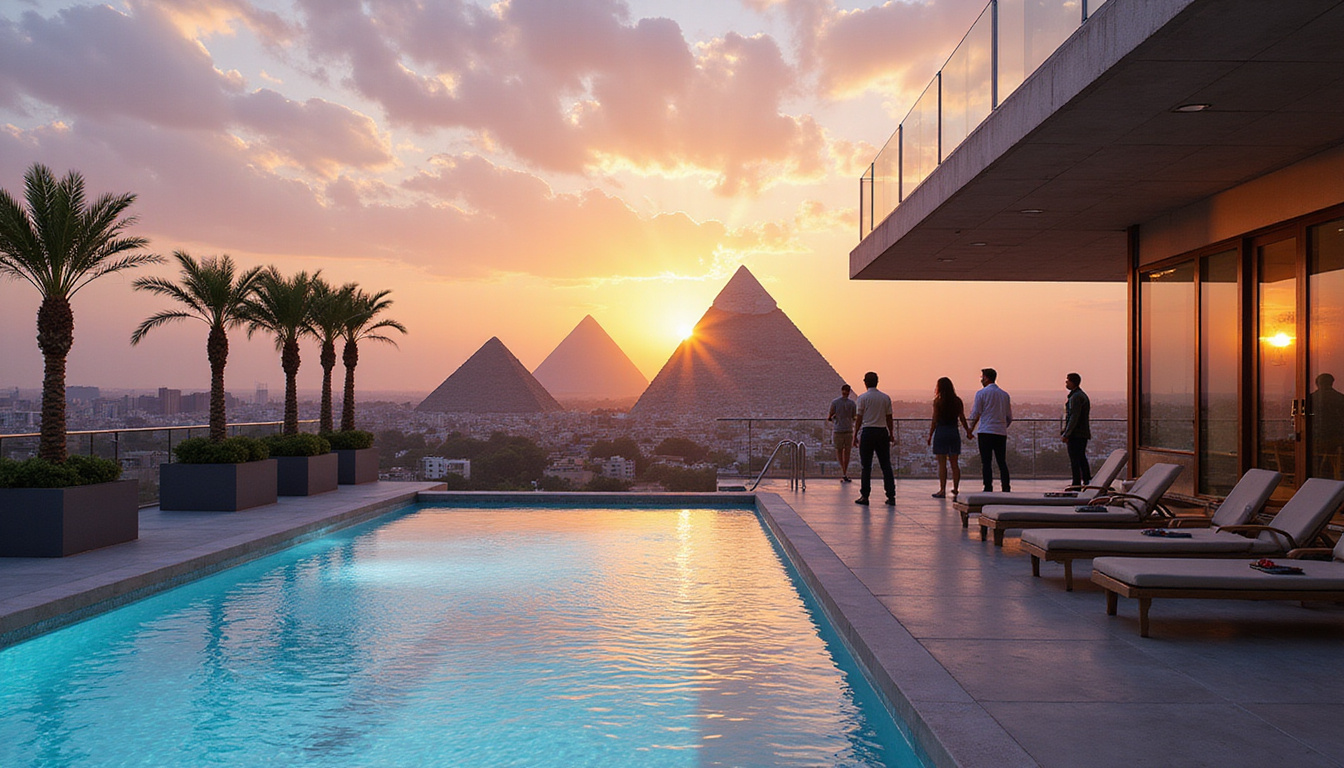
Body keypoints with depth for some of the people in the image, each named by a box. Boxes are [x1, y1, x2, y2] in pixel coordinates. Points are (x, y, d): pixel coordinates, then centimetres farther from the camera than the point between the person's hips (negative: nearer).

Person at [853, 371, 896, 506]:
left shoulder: (863, 398, -5)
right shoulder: (886, 398, 5)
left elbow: (859, 419, -5)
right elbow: (889, 418, 8)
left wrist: (855, 435, 1)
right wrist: (892, 435, 16)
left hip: (867, 432, -3)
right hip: (882, 431, 3)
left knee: (866, 466, 3)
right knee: (886, 465, 6)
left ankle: (864, 496, 4)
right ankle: (891, 496, 4)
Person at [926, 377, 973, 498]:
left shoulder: (937, 401, -7)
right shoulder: (958, 401, 4)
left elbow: (934, 421, -7)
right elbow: (962, 419, 6)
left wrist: (930, 436, -2)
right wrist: (968, 432, 18)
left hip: (941, 433, -4)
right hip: (954, 432, 4)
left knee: (942, 463, -1)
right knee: (955, 463, 10)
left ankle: (942, 490, -2)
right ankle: (955, 489, 14)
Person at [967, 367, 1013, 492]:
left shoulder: (981, 393, -2)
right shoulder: (1005, 395, 12)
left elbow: (975, 414, -5)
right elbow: (1009, 417, 15)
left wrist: (970, 430, 5)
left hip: (985, 432, -4)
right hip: (1001, 433, 4)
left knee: (986, 462, -2)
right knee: (1002, 462, 8)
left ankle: (988, 488, -6)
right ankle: (1006, 488, 4)